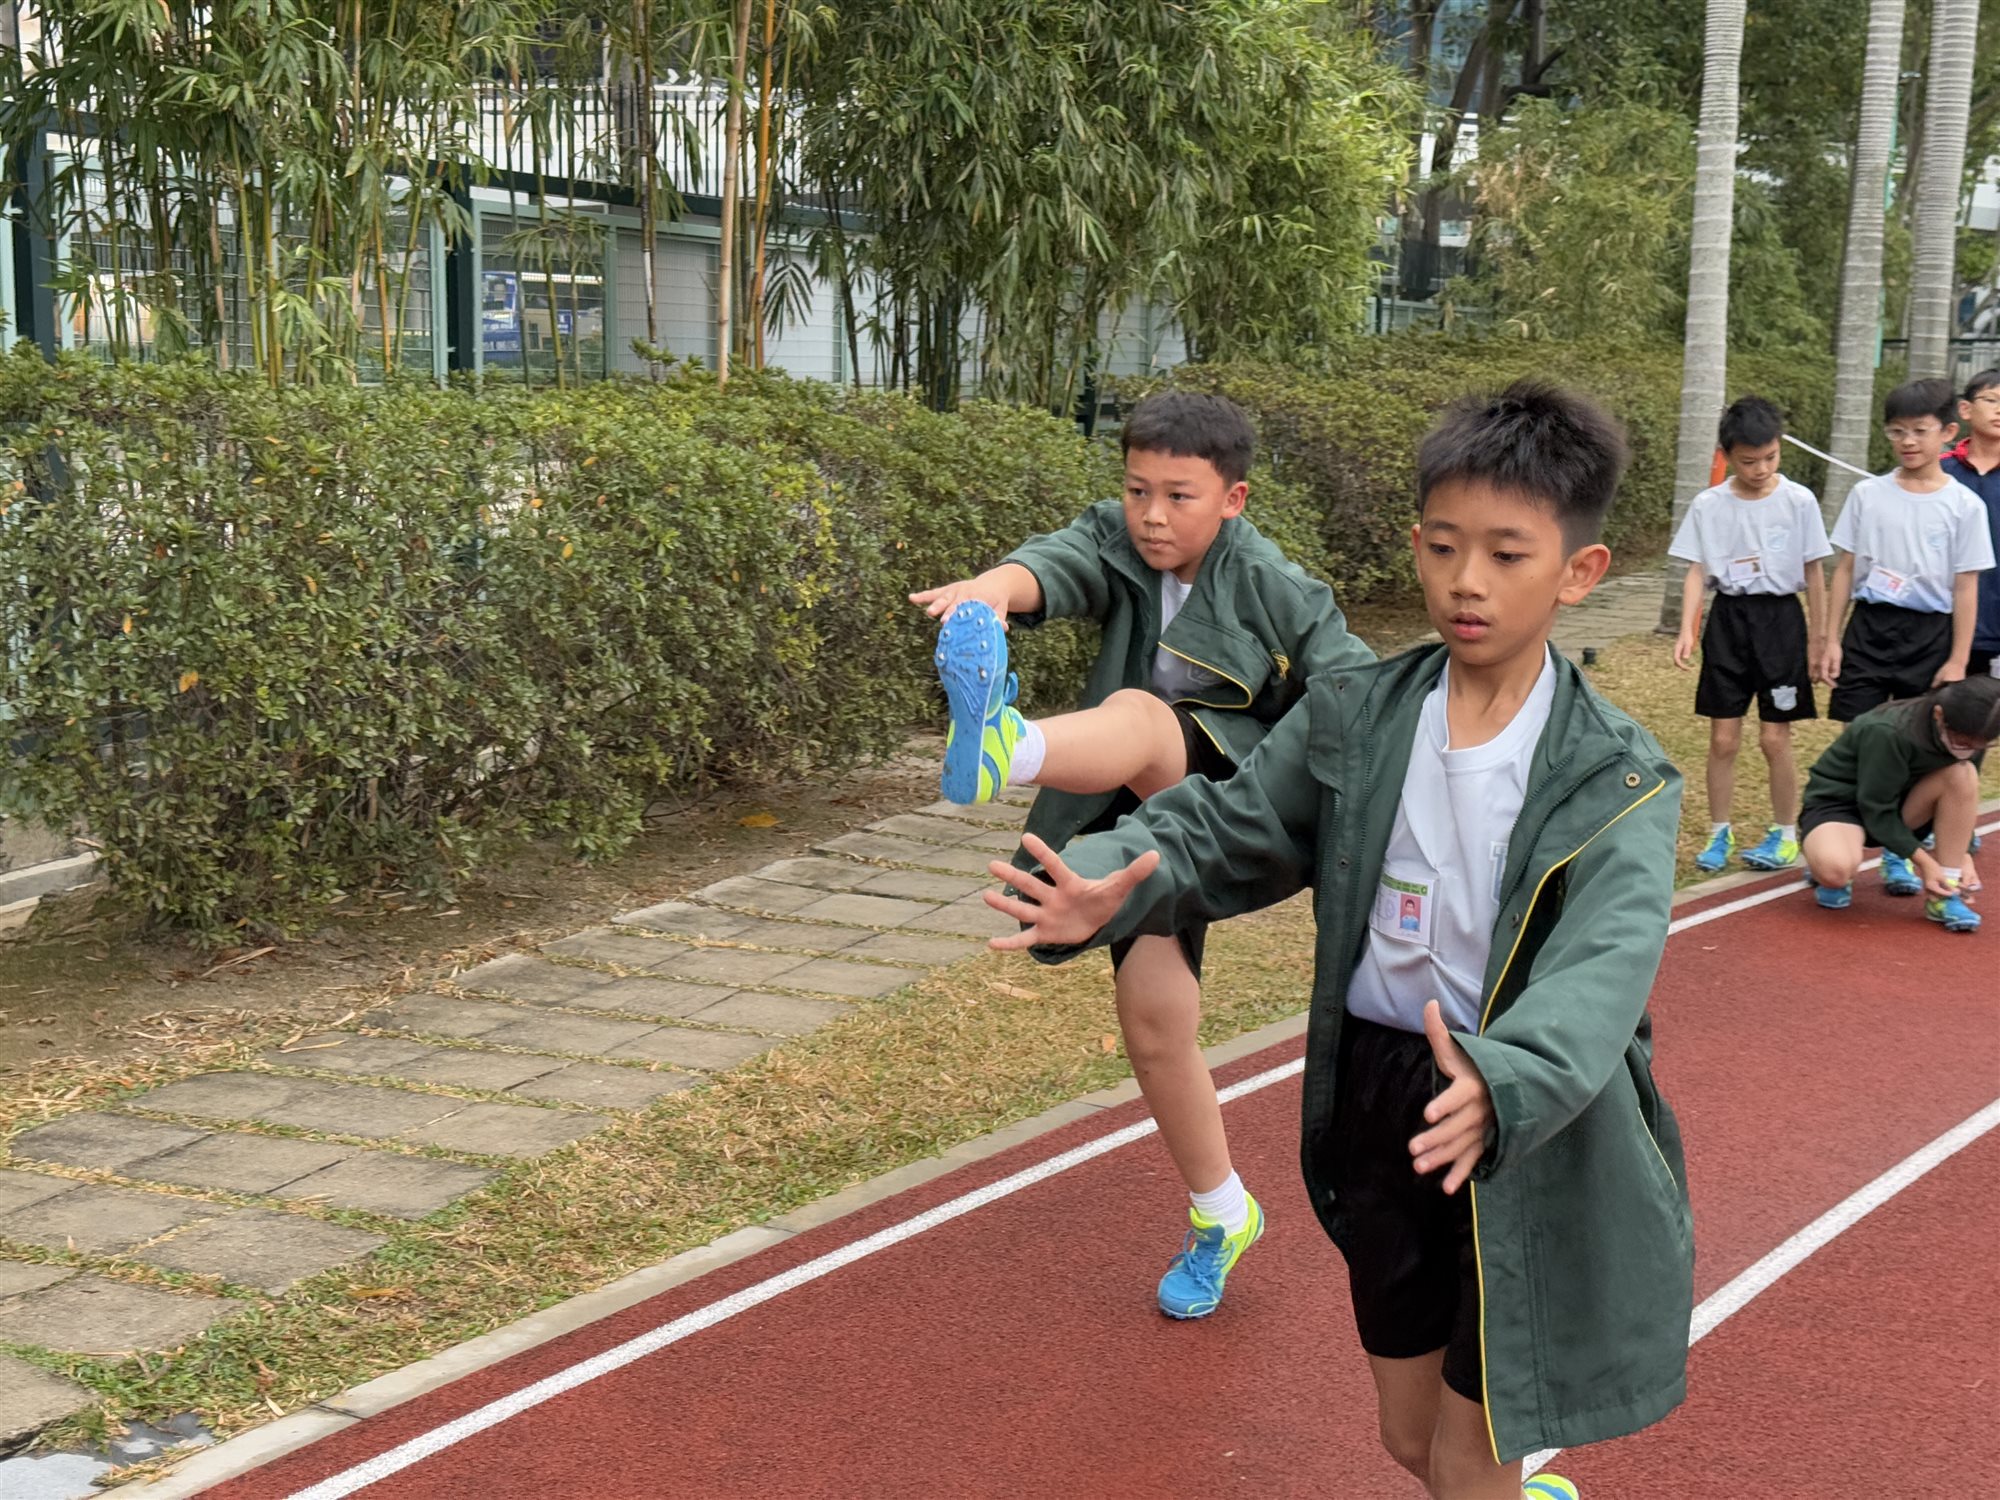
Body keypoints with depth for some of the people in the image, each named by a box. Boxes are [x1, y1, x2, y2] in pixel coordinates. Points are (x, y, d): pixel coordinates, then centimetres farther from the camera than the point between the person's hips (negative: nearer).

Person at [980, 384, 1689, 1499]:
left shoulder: (1619, 780, -14)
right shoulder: (1353, 720, -1)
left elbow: (1607, 961, -28)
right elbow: (1225, 833, 1)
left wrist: (1499, 1085, -49)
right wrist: (1111, 892, -22)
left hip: (1536, 1131, -4)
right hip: (1379, 1107, 4)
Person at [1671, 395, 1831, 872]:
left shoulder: (1799, 501, -4)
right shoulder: (1709, 505, -2)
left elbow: (1814, 573, 1)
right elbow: (1697, 571, 0)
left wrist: (1816, 639, 2)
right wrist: (1687, 630, -13)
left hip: (1780, 620, -1)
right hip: (1728, 619, 1)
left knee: (1774, 739, 1)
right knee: (1723, 739, 4)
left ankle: (1786, 835, 16)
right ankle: (1719, 834, 16)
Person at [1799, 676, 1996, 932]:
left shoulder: (1971, 737, -12)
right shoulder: (1887, 733, -32)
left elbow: (1962, 803, 0)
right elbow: (1876, 808, -25)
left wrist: (1963, 854, -15)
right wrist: (1923, 861, -27)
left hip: (1900, 806, 6)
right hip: (1836, 802, -6)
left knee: (1963, 775, -23)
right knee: (1835, 870, -39)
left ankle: (1945, 896, -17)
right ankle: (1823, 871, 2)